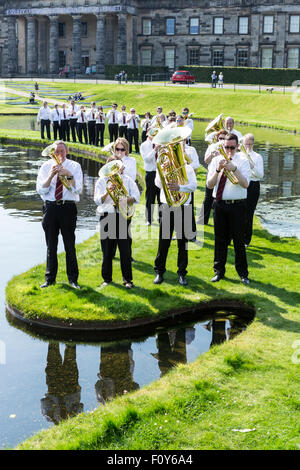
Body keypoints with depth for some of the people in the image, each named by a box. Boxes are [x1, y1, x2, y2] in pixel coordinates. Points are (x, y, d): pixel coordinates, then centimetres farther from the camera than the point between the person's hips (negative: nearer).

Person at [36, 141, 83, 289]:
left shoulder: (74, 166, 3)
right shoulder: (46, 167, 7)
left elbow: (78, 189, -7)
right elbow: (40, 190, -2)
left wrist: (68, 175, -21)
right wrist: (51, 175, -14)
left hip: (68, 208, -1)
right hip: (50, 208, 2)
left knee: (70, 245, 2)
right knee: (51, 245, 8)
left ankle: (73, 279, 13)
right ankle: (49, 278, 19)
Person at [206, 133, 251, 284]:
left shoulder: (243, 161, 0)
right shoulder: (216, 160, 7)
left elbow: (245, 184, -13)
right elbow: (209, 184, -2)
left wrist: (234, 169, -24)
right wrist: (218, 170, -16)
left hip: (237, 205, -2)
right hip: (219, 204, 2)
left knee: (238, 239, 2)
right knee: (220, 239, 9)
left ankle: (242, 273, 14)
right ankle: (219, 271, 21)